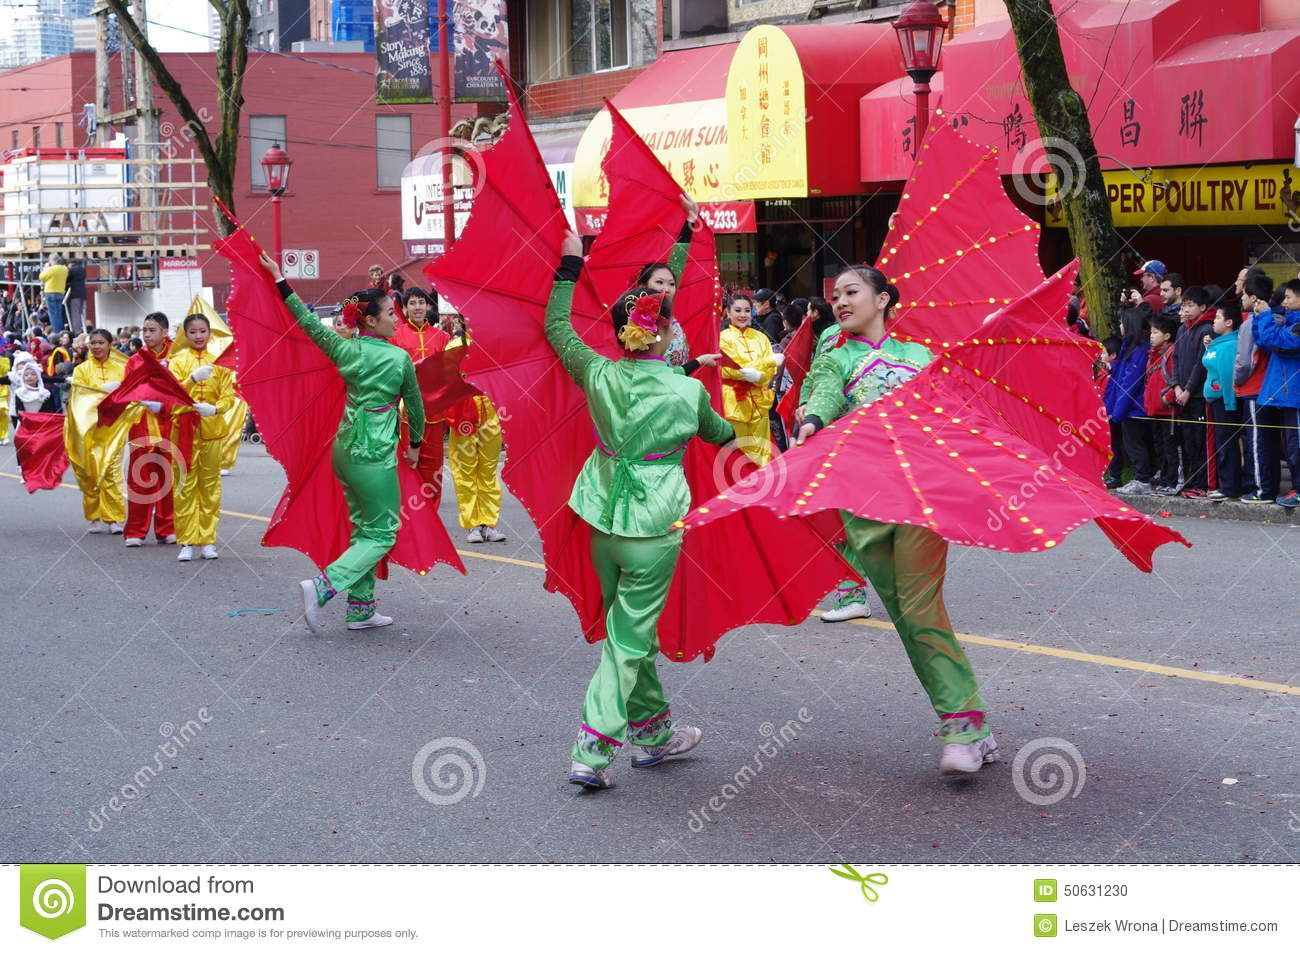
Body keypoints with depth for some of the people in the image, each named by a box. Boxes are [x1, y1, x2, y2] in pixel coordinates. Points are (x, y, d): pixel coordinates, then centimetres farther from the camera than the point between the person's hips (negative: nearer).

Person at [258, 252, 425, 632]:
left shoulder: (345, 350, 3)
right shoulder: (400, 358, -10)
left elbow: (309, 322, 14)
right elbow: (415, 406, 2)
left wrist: (280, 280, 24)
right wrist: (415, 445, 20)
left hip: (344, 448, 7)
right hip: (375, 455, -7)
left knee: (363, 529, 15)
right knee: (382, 534, 0)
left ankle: (360, 610, 16)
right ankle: (322, 586, -17)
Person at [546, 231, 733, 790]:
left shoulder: (600, 376, -4)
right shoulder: (687, 391, -9)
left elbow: (556, 328, 12)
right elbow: (717, 433, 12)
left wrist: (569, 267, 18)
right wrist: (734, 432, 35)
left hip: (604, 521, 4)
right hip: (654, 525, -4)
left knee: (631, 630, 19)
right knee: (628, 639, 0)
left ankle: (652, 732, 31)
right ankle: (592, 751, -4)